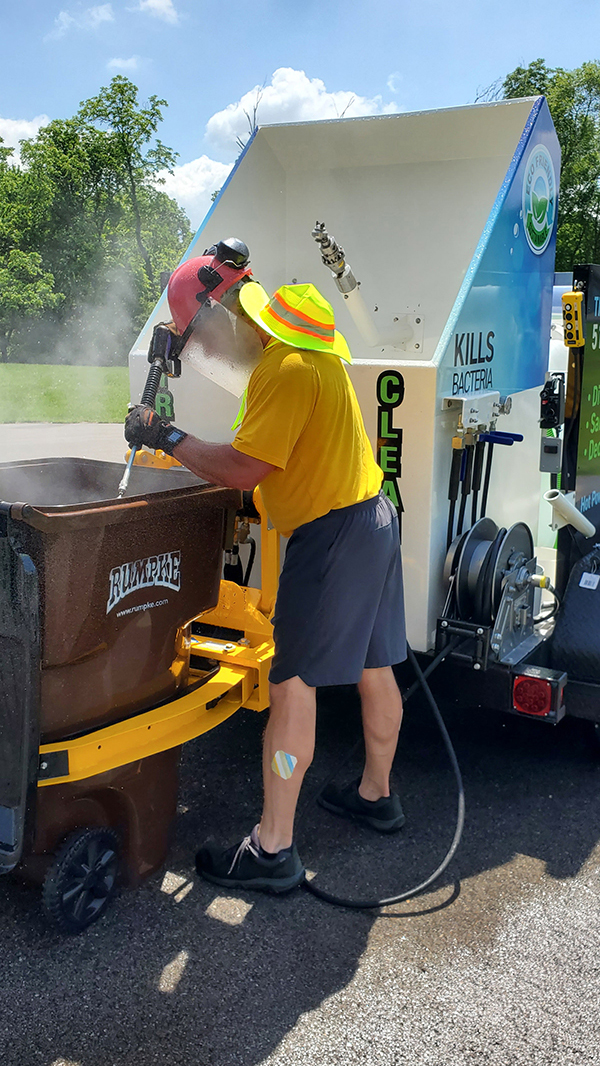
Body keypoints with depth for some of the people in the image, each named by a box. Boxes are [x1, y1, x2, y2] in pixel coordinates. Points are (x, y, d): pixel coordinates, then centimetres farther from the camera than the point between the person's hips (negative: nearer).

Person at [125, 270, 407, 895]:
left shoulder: (285, 371, -18)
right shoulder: (326, 348, 11)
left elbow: (242, 471, -22)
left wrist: (165, 436, -12)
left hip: (330, 534, -10)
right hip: (373, 518, 10)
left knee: (291, 682, -6)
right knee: (372, 667, 18)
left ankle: (272, 849, 0)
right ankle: (376, 796, 36)